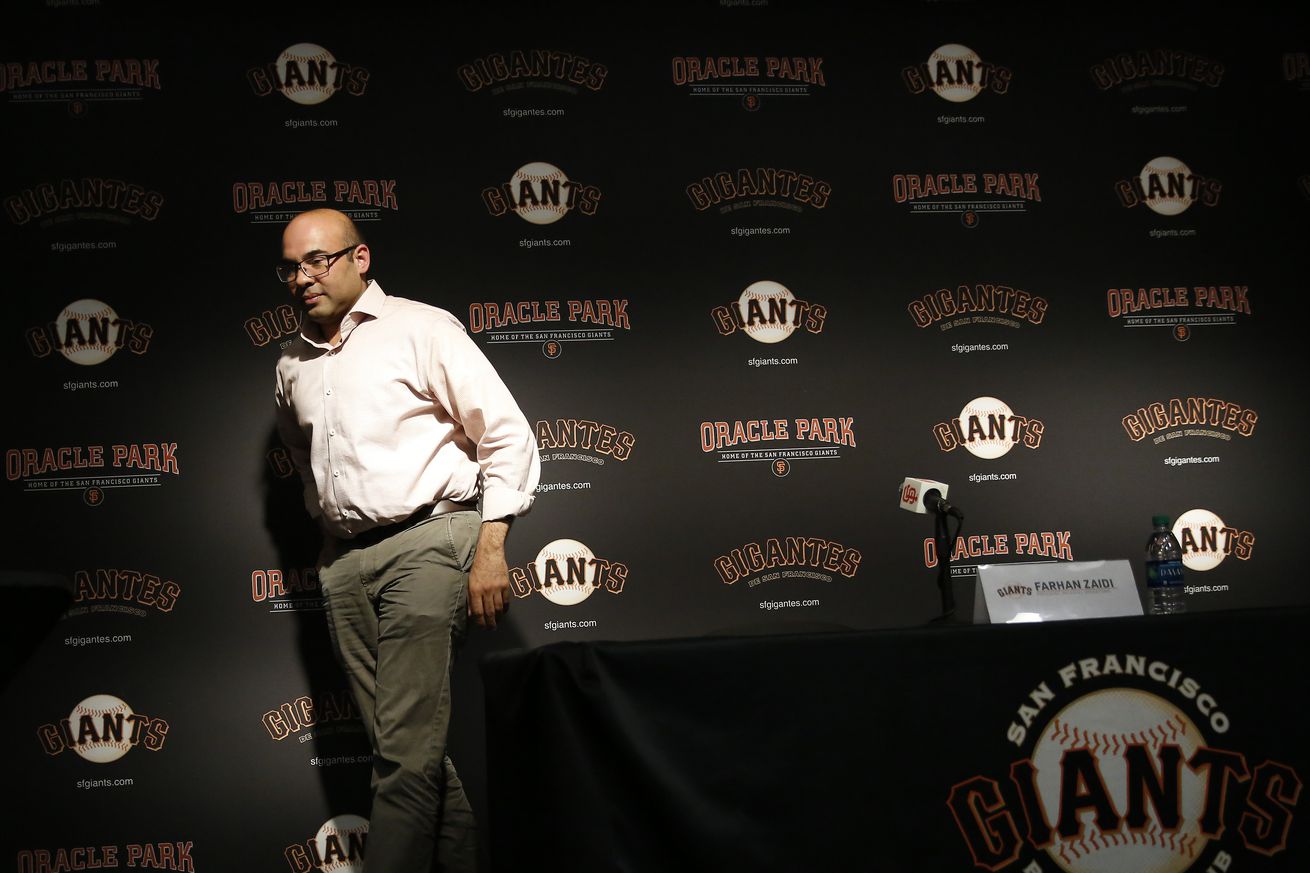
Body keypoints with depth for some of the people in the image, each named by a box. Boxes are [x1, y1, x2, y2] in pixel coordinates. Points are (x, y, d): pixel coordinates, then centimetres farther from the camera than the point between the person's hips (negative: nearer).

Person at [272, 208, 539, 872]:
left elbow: (508, 438, -5)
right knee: (399, 742, 7)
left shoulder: (421, 330, -3)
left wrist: (491, 549, -11)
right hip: (343, 559, 6)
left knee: (406, 747, -13)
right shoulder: (292, 366, 16)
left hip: (427, 541, -6)